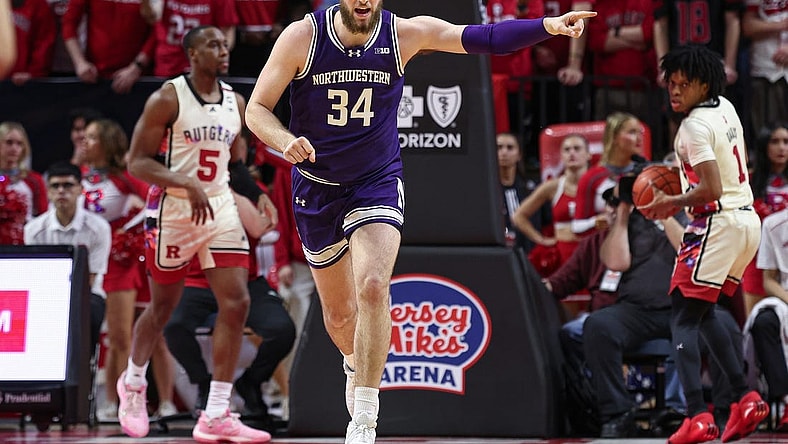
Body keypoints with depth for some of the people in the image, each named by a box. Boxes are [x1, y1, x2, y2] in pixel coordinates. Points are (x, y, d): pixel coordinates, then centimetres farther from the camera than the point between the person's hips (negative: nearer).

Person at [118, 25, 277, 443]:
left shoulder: (235, 103, 7)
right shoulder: (167, 99, -11)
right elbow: (137, 162, -14)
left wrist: (258, 195, 1)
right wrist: (187, 184, -26)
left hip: (219, 208, 5)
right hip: (172, 209, -5)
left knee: (236, 303, -9)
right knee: (163, 307, 9)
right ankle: (133, 383, 38)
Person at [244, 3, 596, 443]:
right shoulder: (302, 37, -12)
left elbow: (484, 38, -18)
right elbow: (257, 109, -7)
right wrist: (287, 141, -28)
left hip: (377, 185, -1)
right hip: (317, 188, 1)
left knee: (373, 288, -25)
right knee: (339, 313, 13)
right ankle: (356, 366, 49)